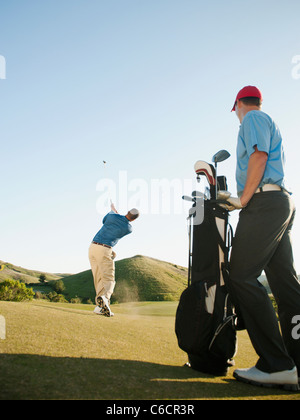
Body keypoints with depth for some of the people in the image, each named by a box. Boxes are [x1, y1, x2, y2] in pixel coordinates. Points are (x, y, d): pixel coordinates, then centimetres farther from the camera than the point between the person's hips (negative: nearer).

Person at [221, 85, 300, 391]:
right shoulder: (270, 124, 31)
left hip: (263, 202, -10)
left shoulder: (252, 119, 3)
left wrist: (244, 199, -12)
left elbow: (259, 156, -13)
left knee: (242, 277, -15)